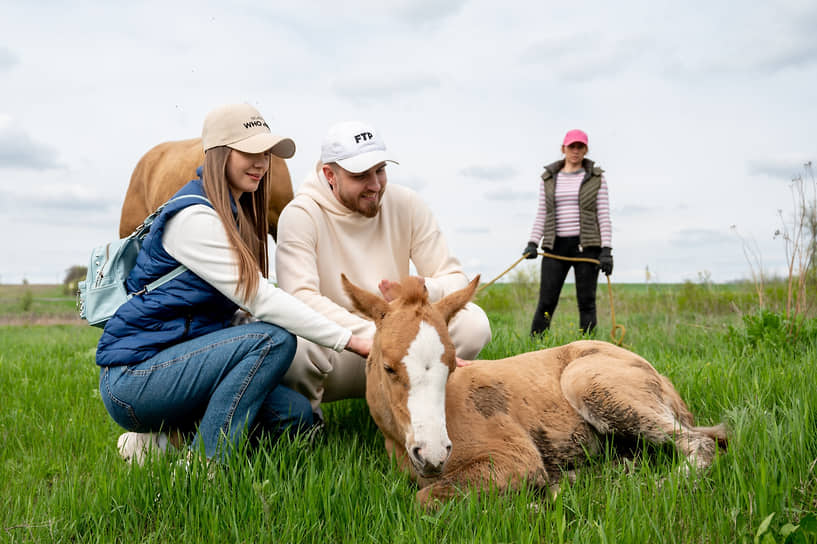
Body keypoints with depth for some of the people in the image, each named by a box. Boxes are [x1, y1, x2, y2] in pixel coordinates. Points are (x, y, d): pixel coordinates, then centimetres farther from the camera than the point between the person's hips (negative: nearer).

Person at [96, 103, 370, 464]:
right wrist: (350, 341, -23)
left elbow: (248, 302, 10)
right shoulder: (194, 216, -16)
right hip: (132, 377, -9)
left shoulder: (233, 215, 14)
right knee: (274, 340, -25)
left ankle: (157, 444, 5)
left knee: (296, 414, -7)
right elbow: (260, 300, -23)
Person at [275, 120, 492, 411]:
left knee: (472, 323, -20)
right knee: (296, 343, -38)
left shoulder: (406, 204, -3)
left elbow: (455, 278, -3)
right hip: (332, 345, -3)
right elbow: (300, 298, -26)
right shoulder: (300, 215, -14)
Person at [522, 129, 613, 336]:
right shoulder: (548, 178, 11)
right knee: (546, 302, -3)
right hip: (556, 246, 1)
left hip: (586, 246, -1)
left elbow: (604, 215, 1)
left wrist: (606, 250, -7)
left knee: (586, 301, 0)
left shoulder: (596, 178, 5)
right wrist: (532, 243, -2)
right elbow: (541, 216, 11)